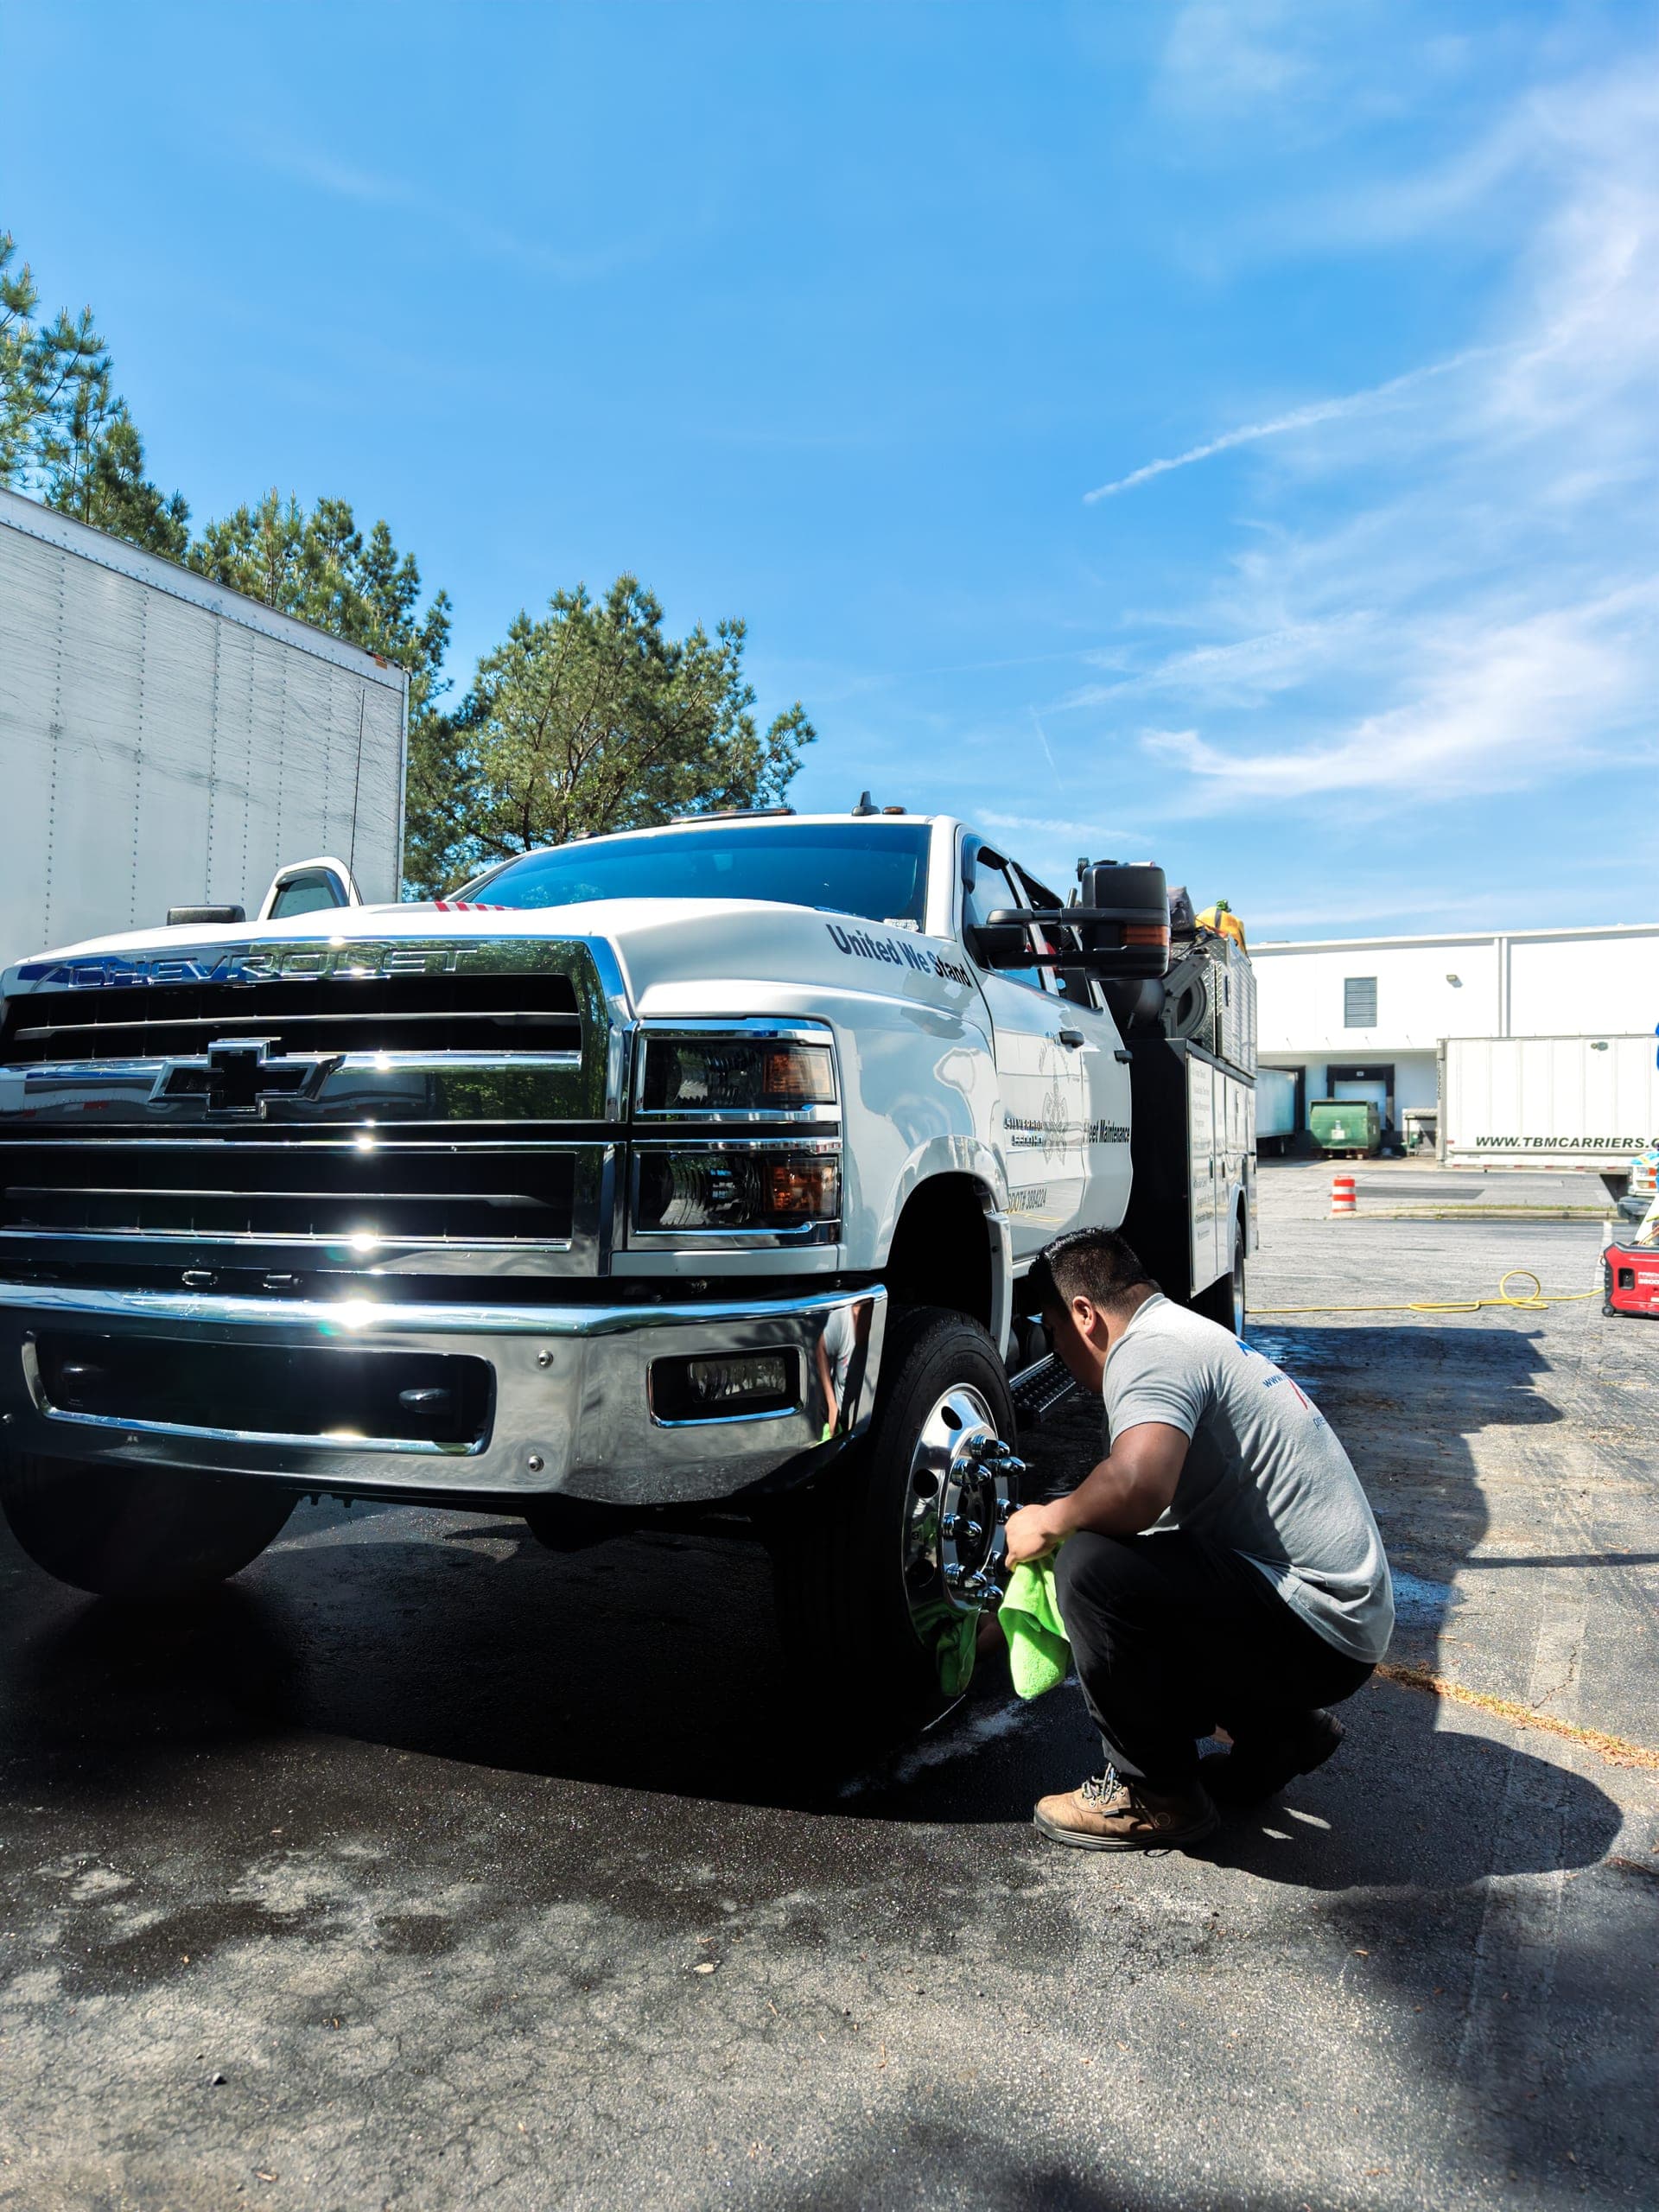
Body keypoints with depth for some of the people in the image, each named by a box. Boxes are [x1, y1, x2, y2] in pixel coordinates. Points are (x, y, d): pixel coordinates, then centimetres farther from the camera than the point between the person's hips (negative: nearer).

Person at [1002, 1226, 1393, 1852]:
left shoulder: (1148, 1349, -15)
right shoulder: (1190, 1333, 17)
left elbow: (1137, 1484, -36)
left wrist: (1049, 1522, -14)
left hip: (1317, 1628, -10)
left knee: (1092, 1565, -23)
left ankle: (1155, 1794, -4)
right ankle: (1277, 1725, 18)